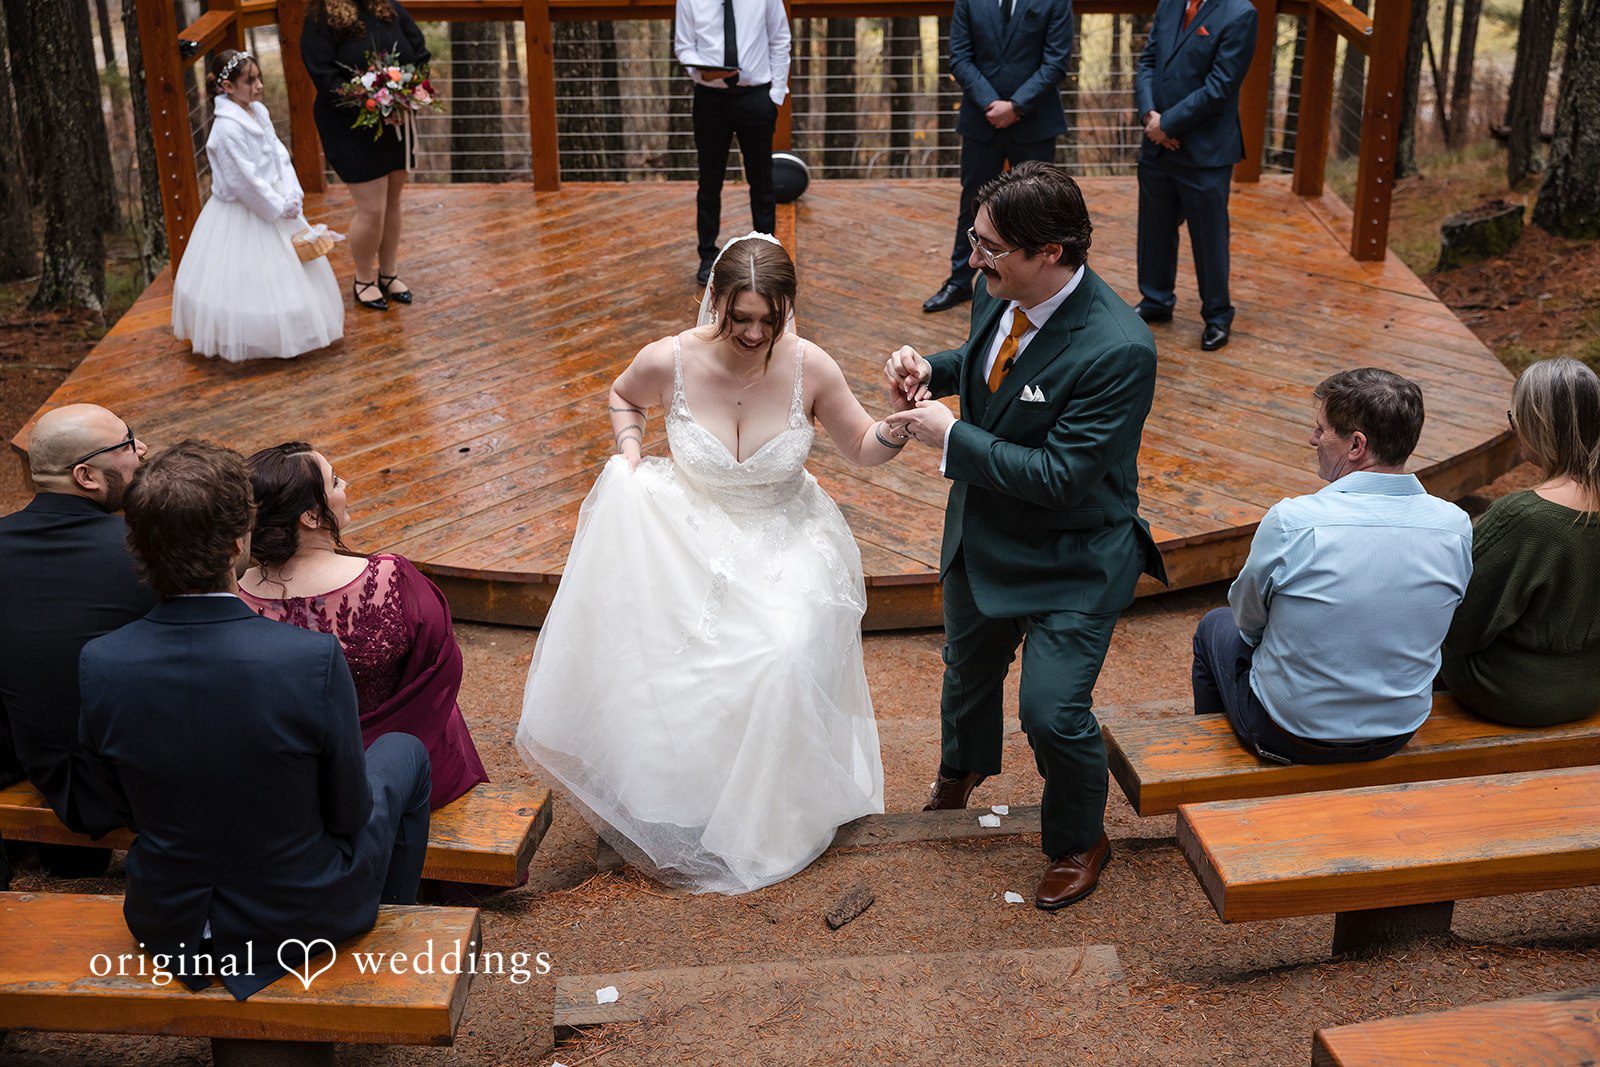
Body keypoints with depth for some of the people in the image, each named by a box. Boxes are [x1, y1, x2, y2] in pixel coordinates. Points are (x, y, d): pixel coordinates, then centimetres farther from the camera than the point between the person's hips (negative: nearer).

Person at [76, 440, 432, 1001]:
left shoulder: (100, 665, -20)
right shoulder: (314, 660, -31)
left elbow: (125, 805, -3)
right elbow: (350, 814, -17)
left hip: (165, 924, 3)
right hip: (303, 912, -3)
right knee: (403, 751, 24)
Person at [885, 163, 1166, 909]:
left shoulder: (1117, 350, -34)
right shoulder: (999, 291, -11)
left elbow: (1060, 476, -33)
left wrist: (952, 438, -27)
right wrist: (931, 369, -9)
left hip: (1072, 560, -7)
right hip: (983, 533, 8)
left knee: (1053, 711, -6)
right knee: (969, 665, 28)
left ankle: (1079, 842, 26)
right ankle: (963, 765, 62)